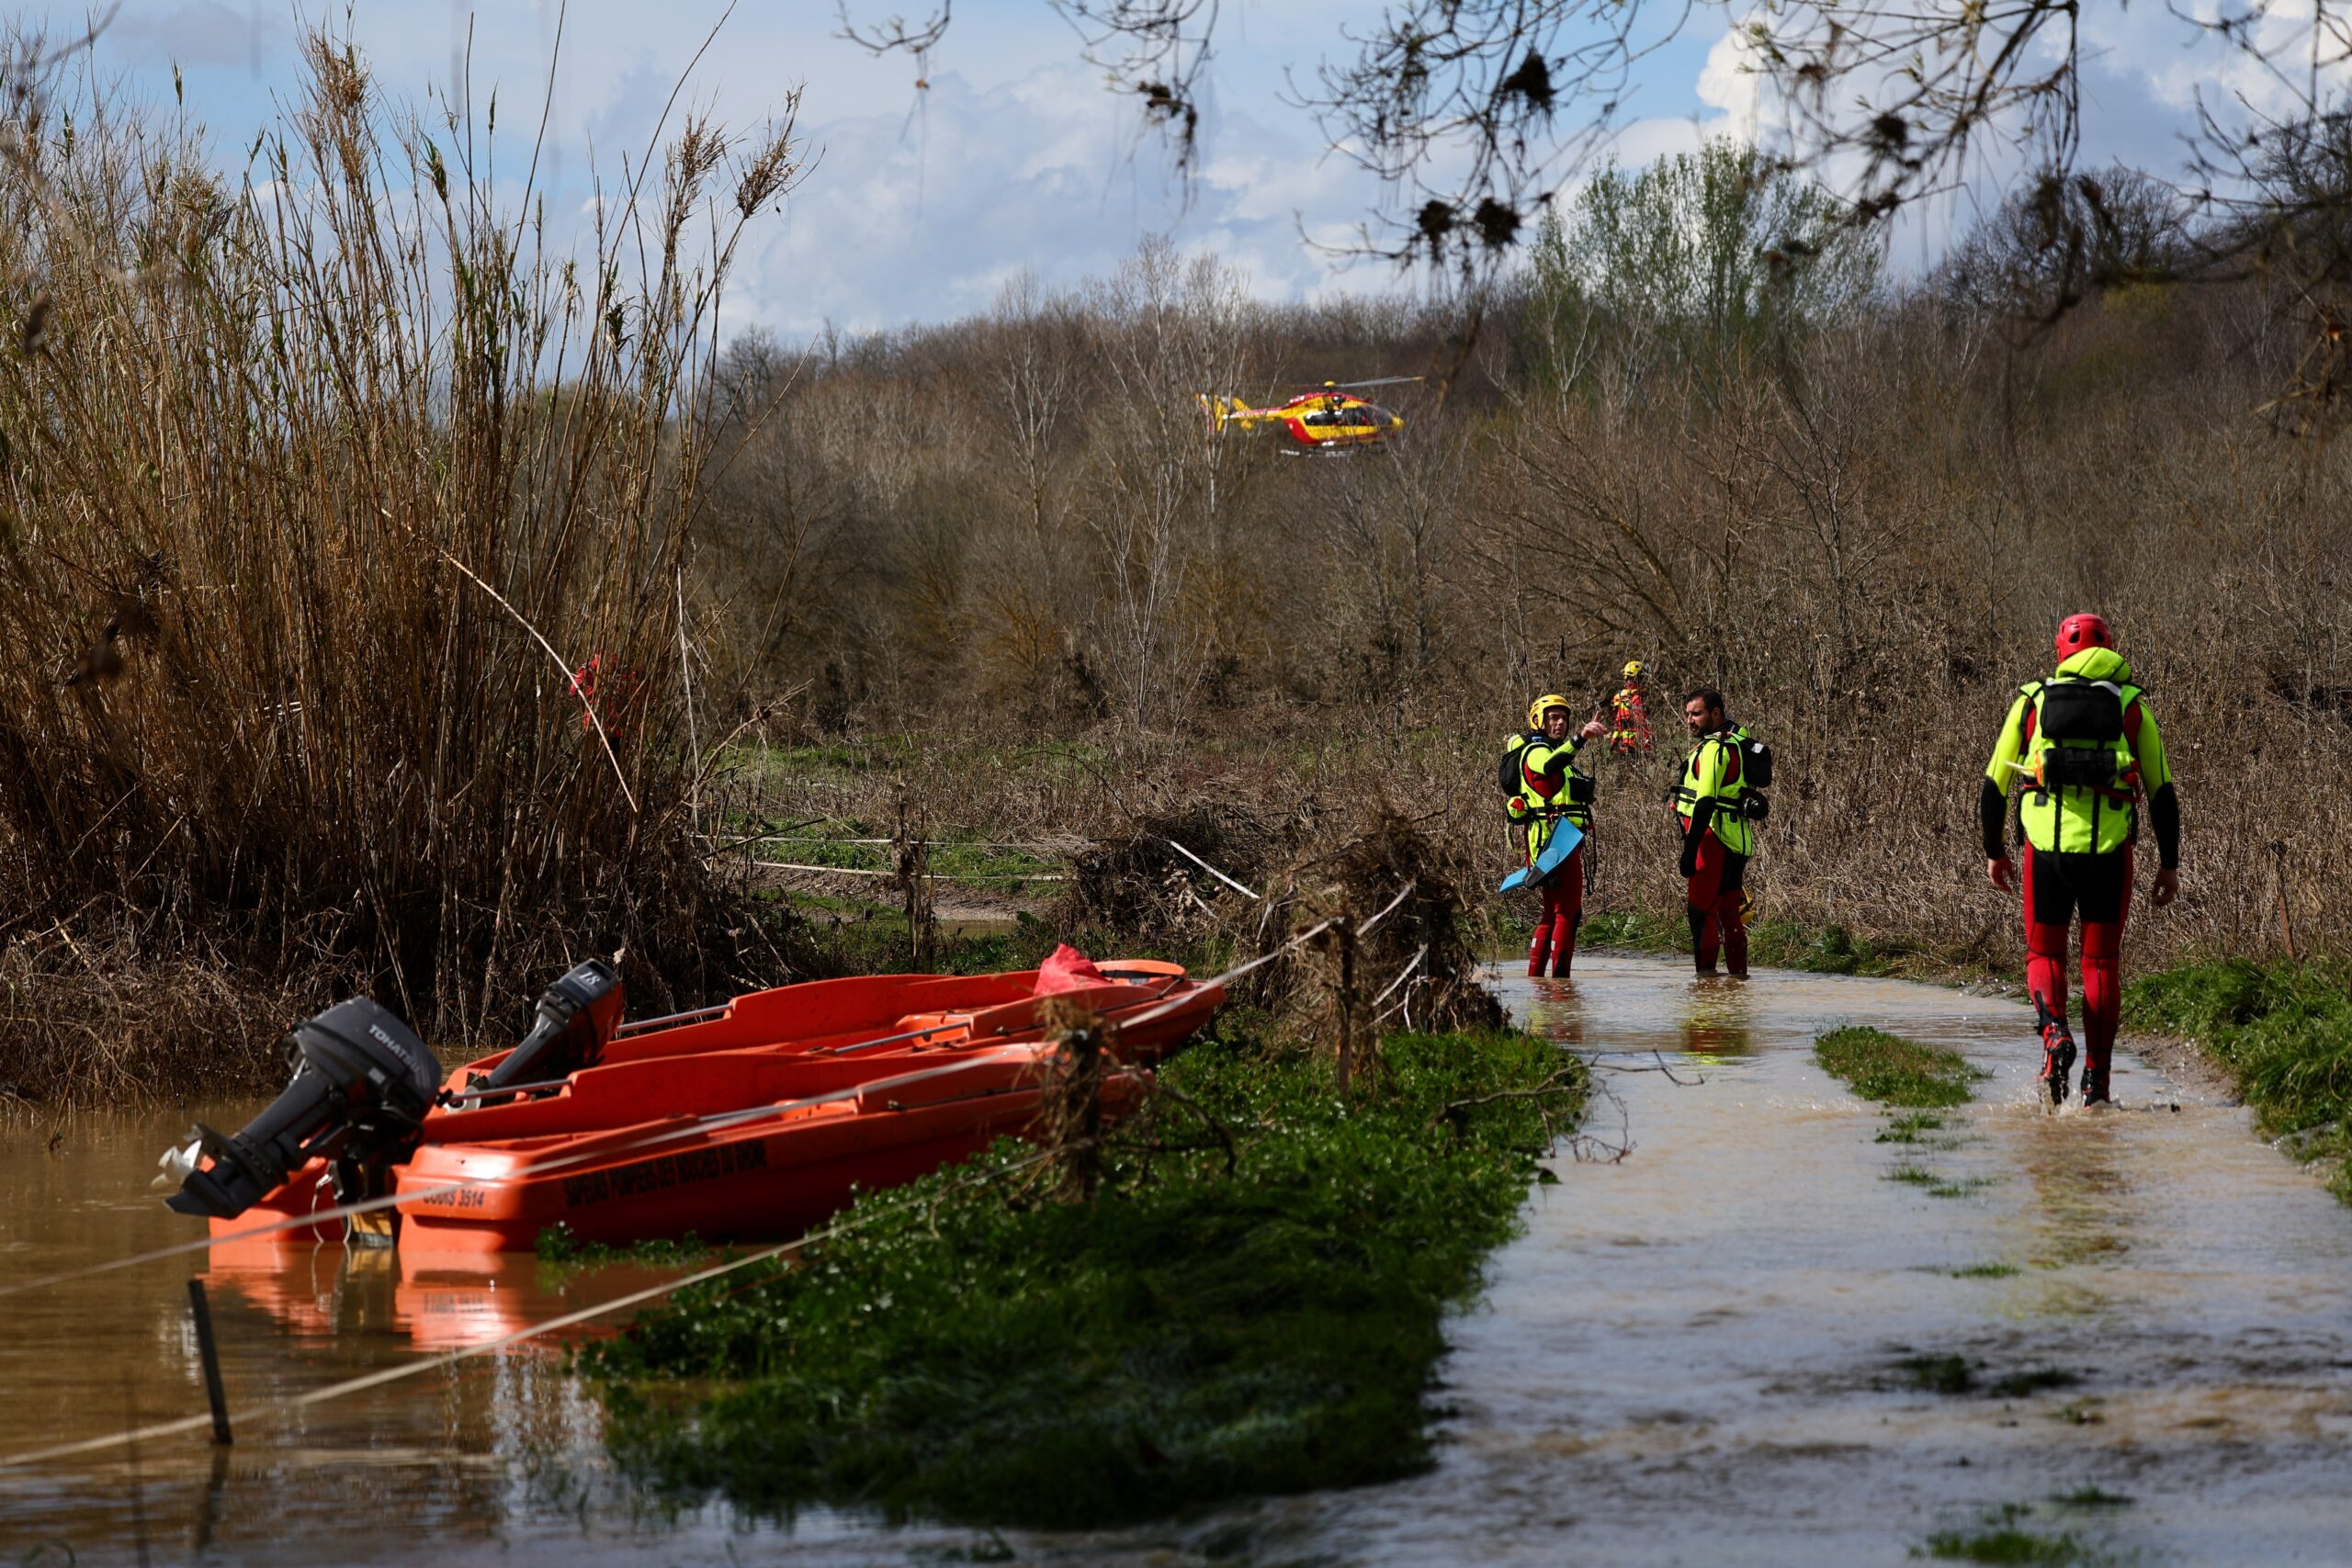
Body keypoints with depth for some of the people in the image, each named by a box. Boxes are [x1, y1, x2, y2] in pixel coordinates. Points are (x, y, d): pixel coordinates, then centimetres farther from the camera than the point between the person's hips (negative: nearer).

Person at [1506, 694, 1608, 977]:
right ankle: (1560, 976, -17)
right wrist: (1580, 738, -49)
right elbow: (1549, 767, -35)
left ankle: (1534, 976, 16)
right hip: (1553, 837, -11)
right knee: (1568, 911, -13)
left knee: (1552, 914, 14)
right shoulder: (1536, 751, -9)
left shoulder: (1553, 752, 25)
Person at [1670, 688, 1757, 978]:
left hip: (1714, 838, -10)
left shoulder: (1714, 748, -14)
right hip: (1737, 842, 10)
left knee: (1701, 911, -8)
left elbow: (1706, 803, -22)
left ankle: (1706, 974, -10)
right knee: (1729, 914, 15)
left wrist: (1690, 850, -24)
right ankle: (1738, 974, 18)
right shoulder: (1735, 741, 18)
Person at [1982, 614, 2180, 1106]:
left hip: (2046, 846, 0)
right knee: (2102, 962, 12)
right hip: (2110, 849, 0)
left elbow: (1995, 783, 11)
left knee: (2044, 953, 15)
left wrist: (1994, 852, 21)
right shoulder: (2132, 705, 8)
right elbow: (2162, 792, 6)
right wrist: (2170, 863, 12)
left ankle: (2054, 1030, -14)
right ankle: (2096, 1080, 9)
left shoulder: (2032, 700, 9)